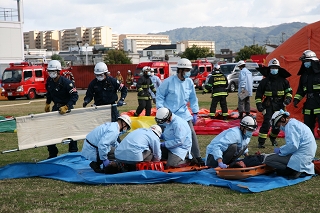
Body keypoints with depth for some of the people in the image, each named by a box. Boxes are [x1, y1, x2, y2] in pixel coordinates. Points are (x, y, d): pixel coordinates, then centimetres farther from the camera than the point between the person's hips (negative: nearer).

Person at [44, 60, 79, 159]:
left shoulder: (66, 82, -22)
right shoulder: (49, 81, 0)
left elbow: (75, 96, -23)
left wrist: (66, 107, -30)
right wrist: (47, 104, 20)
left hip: (66, 107, -6)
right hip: (56, 106, 7)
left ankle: (73, 153, 12)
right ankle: (52, 153, 17)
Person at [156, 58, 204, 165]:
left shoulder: (189, 82, 0)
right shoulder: (169, 81, -13)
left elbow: (193, 99, 9)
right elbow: (159, 96, -6)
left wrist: (195, 113, 7)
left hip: (184, 114, 4)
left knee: (192, 134, -1)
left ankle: (197, 157, 9)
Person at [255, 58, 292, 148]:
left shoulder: (283, 81, 5)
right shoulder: (265, 81, 0)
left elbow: (289, 91, 14)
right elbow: (258, 94, 5)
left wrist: (288, 98, -5)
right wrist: (259, 104, -4)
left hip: (280, 106, 3)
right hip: (268, 106, -3)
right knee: (266, 123, -16)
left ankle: (273, 138, 36)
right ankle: (261, 142, -11)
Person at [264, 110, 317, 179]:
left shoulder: (290, 125, -12)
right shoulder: (295, 123, 19)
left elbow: (293, 145, -22)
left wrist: (280, 150, -7)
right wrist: (281, 149, 11)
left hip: (301, 157, -10)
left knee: (268, 160, -13)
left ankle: (294, 170, -11)